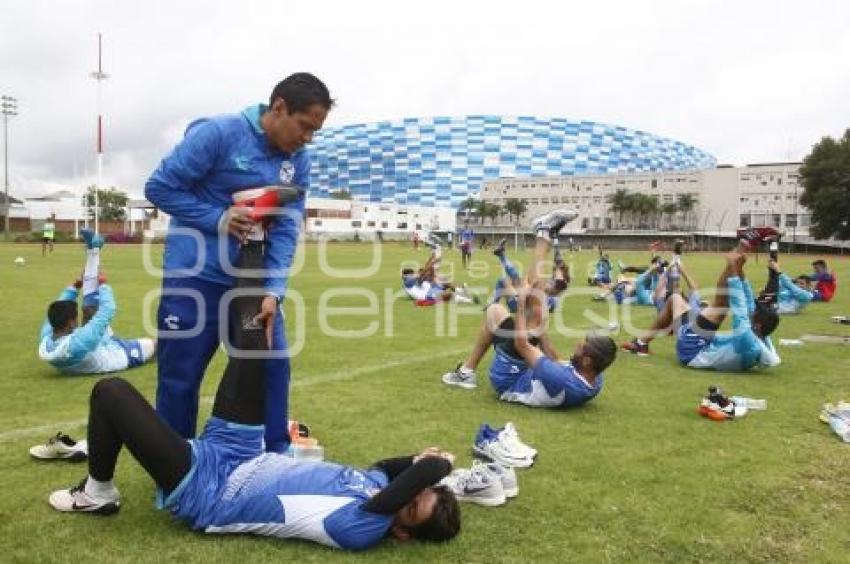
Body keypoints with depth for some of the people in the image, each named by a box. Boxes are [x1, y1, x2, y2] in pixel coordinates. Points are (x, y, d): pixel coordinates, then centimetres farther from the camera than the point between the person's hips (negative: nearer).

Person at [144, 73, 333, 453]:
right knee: (180, 377, 3)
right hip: (196, 278, -5)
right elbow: (159, 187, -11)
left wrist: (273, 291, -15)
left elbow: (287, 229, -3)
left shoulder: (298, 161, 2)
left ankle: (276, 456, 23)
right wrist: (218, 219, -22)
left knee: (273, 366, 6)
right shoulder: (217, 133, -14)